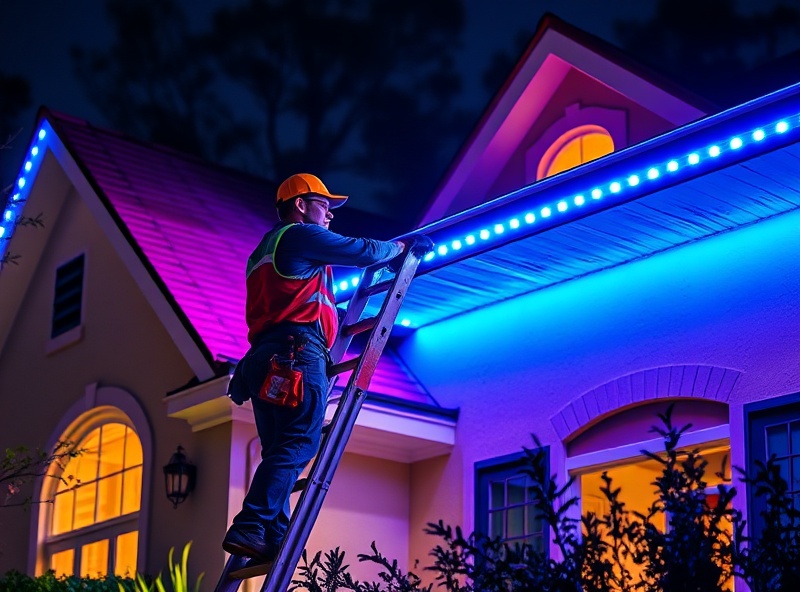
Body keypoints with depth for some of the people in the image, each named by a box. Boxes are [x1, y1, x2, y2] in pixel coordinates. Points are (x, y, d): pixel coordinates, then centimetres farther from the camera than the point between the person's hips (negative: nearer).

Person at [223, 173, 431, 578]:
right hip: (296, 353, -9)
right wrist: (403, 246, 20)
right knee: (298, 443, -17)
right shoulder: (301, 235, 5)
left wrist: (338, 321, 43)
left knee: (281, 453, 5)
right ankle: (251, 528, -28)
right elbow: (362, 252, 4)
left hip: (265, 358, 9)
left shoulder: (264, 252, 33)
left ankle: (273, 543, -6)